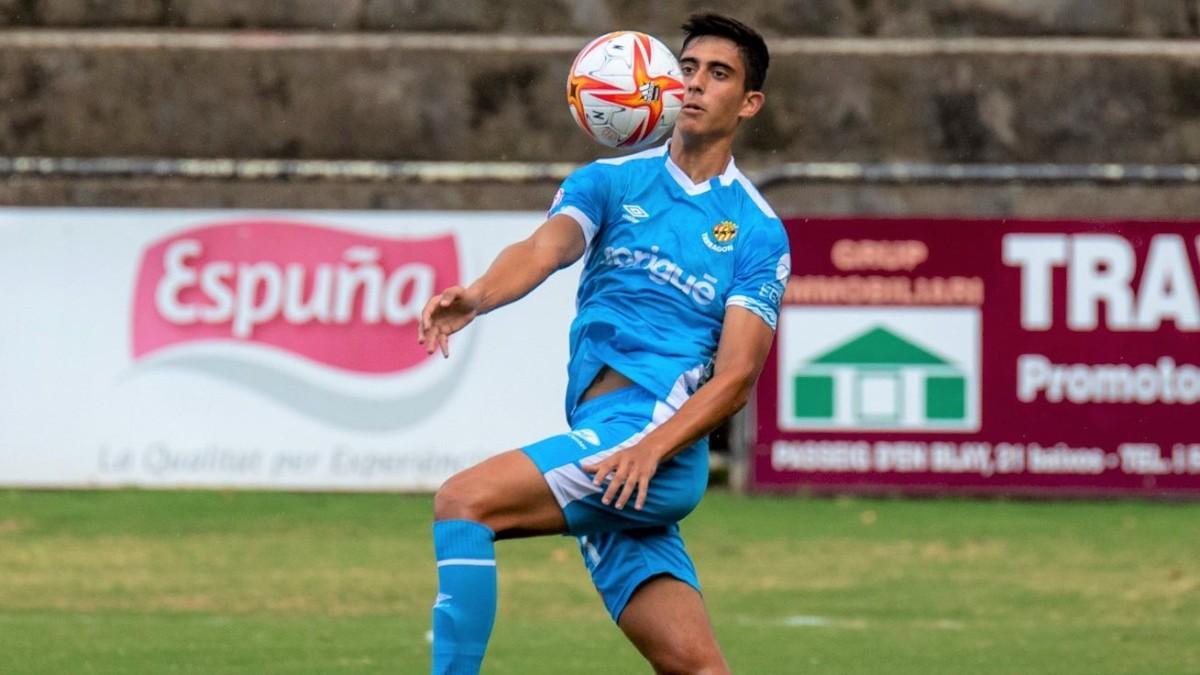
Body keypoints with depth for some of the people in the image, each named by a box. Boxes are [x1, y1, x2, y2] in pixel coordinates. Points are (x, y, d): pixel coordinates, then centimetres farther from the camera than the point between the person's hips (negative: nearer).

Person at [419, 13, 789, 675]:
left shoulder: (757, 232, 3)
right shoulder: (611, 181, 13)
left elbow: (735, 378, -5)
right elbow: (545, 248, -7)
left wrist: (652, 447, -23)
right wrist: (476, 295, -30)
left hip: (654, 433, -4)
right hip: (601, 444, 4)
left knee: (465, 501, -22)